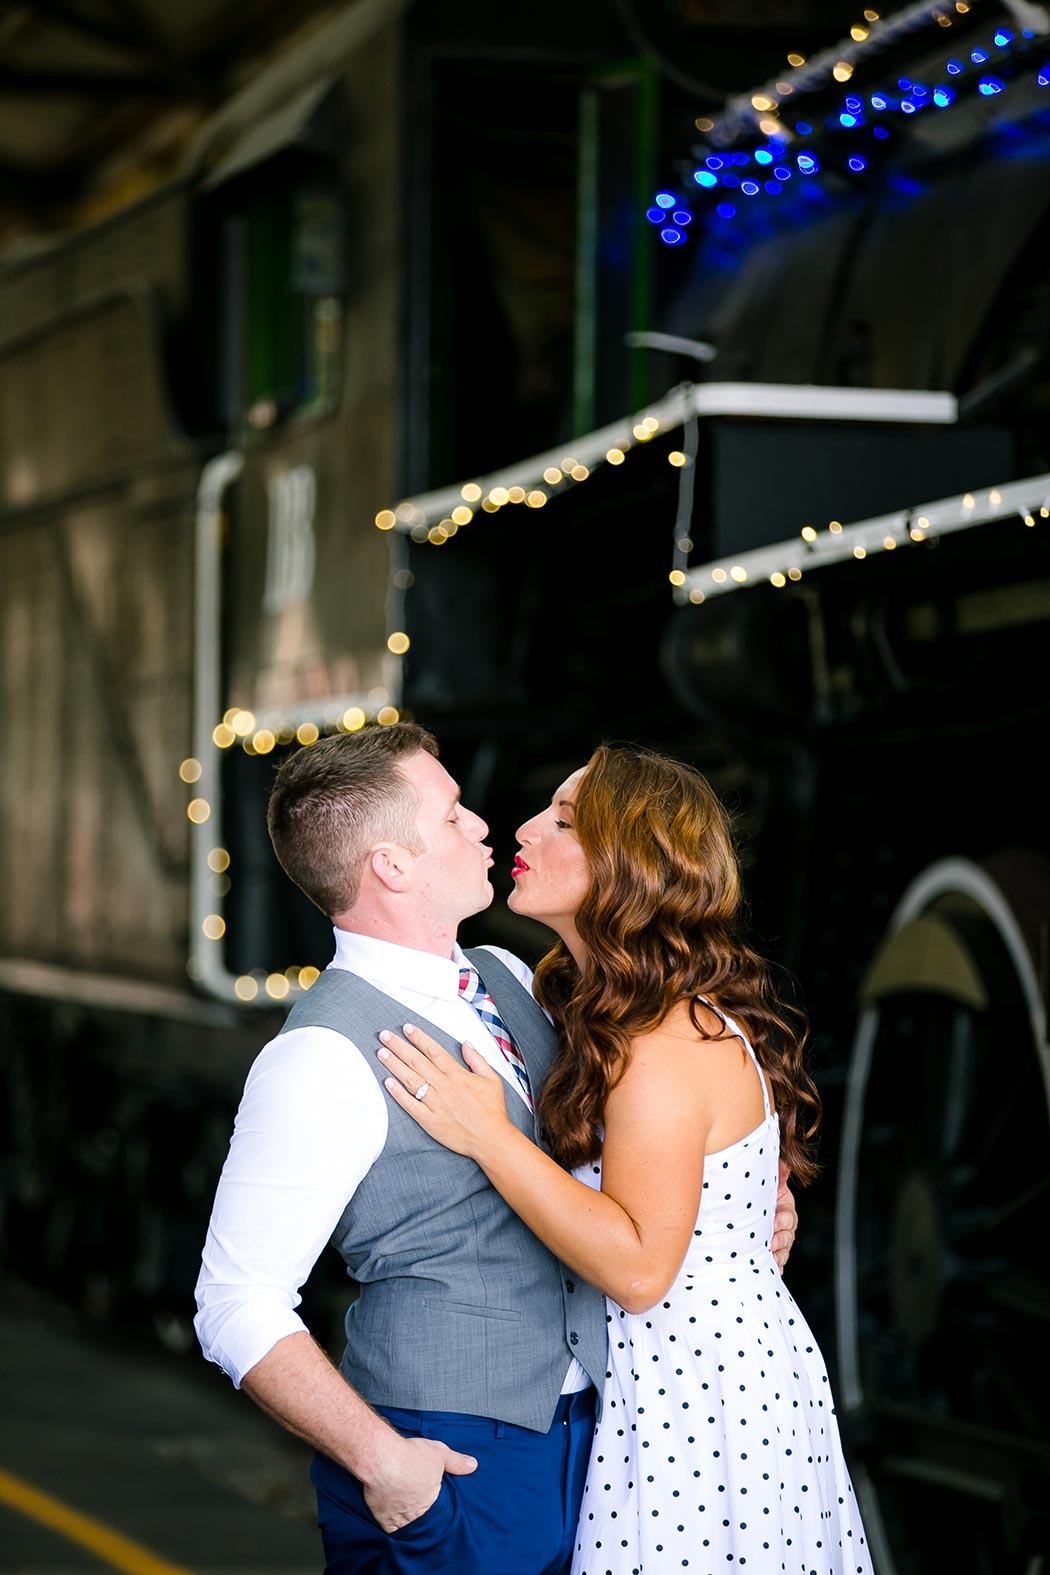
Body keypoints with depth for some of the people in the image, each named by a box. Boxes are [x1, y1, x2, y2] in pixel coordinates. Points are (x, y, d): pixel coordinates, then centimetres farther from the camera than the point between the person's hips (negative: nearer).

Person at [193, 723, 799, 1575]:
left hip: (580, 1432, 7)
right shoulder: (325, 1056, -16)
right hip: (446, 1470, -7)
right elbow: (237, 1307, -16)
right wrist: (377, 1459, -19)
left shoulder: (506, 980, 8)